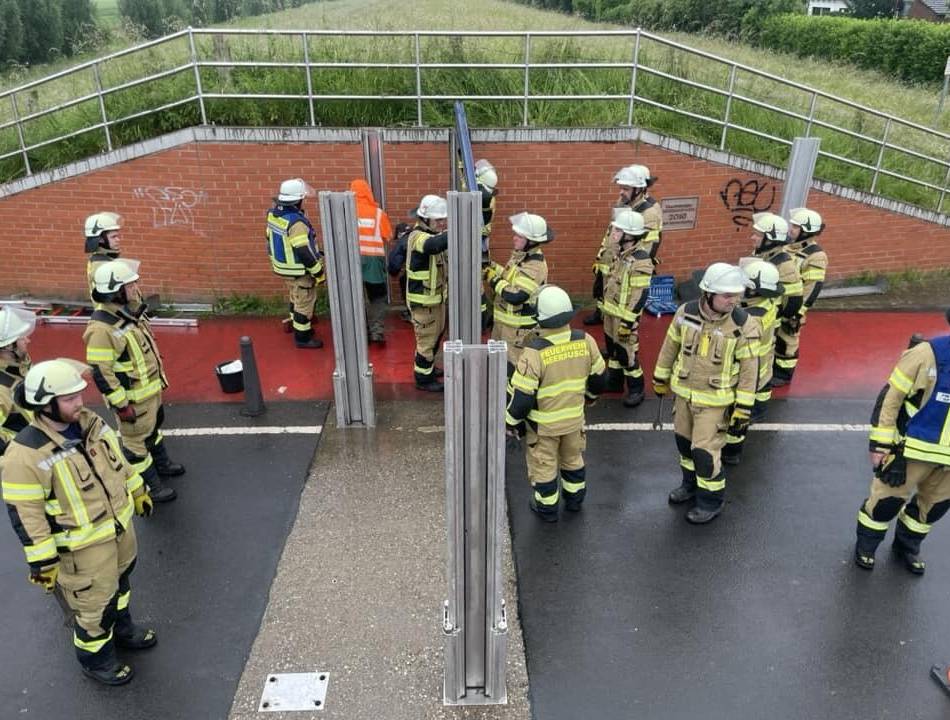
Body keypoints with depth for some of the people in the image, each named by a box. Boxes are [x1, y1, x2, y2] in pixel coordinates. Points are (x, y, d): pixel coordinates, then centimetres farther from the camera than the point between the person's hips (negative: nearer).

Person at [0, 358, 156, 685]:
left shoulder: (89, 421, -8)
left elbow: (117, 459, 9)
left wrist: (138, 491, 17)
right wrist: (42, 562, -16)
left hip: (120, 524, 7)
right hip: (84, 546, -7)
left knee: (119, 582, 28)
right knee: (94, 604, 13)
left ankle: (121, 628, 55)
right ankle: (95, 658, 39)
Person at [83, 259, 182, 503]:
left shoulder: (127, 310, 0)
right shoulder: (101, 328, -29)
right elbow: (101, 373, -26)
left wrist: (159, 376, 21)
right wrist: (121, 405, -21)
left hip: (150, 388, 9)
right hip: (132, 398, -9)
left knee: (153, 427, 28)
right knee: (136, 441, 8)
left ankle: (161, 464, 50)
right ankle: (149, 487, 23)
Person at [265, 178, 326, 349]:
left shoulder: (273, 214, -2)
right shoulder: (296, 222, -29)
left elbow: (271, 239, 10)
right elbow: (305, 252, -27)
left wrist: (275, 261, 23)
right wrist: (319, 273, -16)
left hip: (283, 266, 9)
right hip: (299, 271, -9)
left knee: (296, 299, 26)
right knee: (304, 303, 7)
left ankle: (297, 327, 42)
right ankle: (303, 338, 18)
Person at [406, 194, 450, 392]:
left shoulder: (433, 233, 6)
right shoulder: (418, 237, -26)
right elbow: (437, 244, -48)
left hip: (436, 296, 9)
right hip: (423, 300, -9)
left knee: (436, 334, 24)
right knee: (426, 339, 3)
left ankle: (426, 367, 44)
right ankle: (423, 378, 20)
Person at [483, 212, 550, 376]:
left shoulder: (535, 266, -25)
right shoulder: (520, 255, 5)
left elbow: (515, 296, -31)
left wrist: (493, 280, -20)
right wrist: (491, 267, 4)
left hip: (520, 327, -10)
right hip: (505, 322, 10)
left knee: (512, 368, -4)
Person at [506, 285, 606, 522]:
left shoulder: (534, 352, -30)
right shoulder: (585, 342, -15)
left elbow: (522, 395, -23)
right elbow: (598, 377, 1)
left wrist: (512, 421, -5)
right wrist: (588, 396, 21)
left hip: (543, 423, -4)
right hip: (574, 417, 5)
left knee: (543, 465, 17)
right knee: (573, 458, 28)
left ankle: (547, 508, 35)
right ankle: (575, 499, 47)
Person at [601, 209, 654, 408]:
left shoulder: (640, 261, -24)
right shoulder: (619, 253, 4)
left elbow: (641, 295, -24)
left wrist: (628, 321, -22)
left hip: (625, 317, -9)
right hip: (611, 314, 9)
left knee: (627, 355, 2)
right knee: (612, 350, 21)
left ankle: (636, 390, 19)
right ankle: (615, 381, 39)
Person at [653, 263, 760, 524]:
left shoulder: (744, 325, -20)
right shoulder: (686, 313, -12)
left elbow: (750, 369, -14)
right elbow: (670, 346, 4)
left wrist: (743, 410, -12)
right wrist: (660, 378, 14)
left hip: (715, 400, -4)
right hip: (684, 393, 5)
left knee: (705, 451, -2)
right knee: (684, 441, 20)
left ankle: (711, 500, 22)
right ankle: (691, 484, 45)